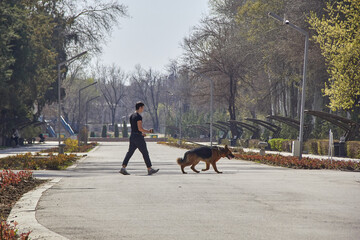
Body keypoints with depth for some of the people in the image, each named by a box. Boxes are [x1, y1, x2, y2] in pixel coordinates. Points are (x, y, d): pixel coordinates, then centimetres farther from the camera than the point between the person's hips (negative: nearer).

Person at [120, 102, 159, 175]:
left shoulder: (131, 116, 14)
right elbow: (140, 128, -20)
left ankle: (123, 168, -5)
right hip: (138, 137, -9)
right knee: (145, 153, 0)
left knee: (130, 152, 5)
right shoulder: (139, 117, -15)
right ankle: (149, 169, 6)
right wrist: (148, 131, -8)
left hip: (132, 136, 9)